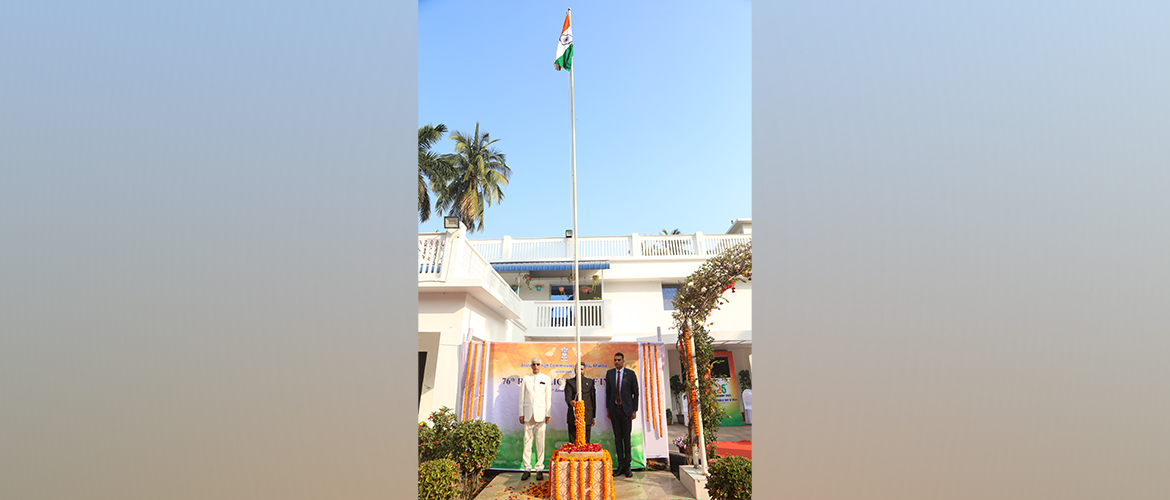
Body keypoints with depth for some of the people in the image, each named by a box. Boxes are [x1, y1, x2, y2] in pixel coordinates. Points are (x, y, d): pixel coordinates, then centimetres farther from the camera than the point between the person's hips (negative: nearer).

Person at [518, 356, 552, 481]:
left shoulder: (546, 379, 6)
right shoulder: (525, 379, 8)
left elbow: (548, 398, 5)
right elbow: (522, 397, 9)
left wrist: (548, 414, 0)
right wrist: (521, 414, 5)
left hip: (541, 414, -1)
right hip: (528, 414, 1)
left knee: (540, 441, 0)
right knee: (527, 441, 1)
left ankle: (539, 469, 8)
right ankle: (527, 469, 9)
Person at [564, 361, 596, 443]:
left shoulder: (590, 382, 12)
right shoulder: (570, 382, 6)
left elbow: (593, 399, 13)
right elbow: (568, 396, -9)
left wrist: (593, 416, 9)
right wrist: (570, 402, -33)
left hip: (587, 417, 1)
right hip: (573, 416, -1)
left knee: (586, 442, 2)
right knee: (573, 442, -1)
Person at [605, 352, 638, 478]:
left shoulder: (630, 374, -3)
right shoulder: (609, 373, 6)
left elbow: (635, 393, 0)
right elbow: (608, 392, 11)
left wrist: (634, 410, -4)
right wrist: (608, 409, 8)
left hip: (626, 409, -3)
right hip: (614, 409, 3)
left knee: (626, 437, 2)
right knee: (617, 438, 6)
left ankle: (627, 466, 11)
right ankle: (620, 465, 13)